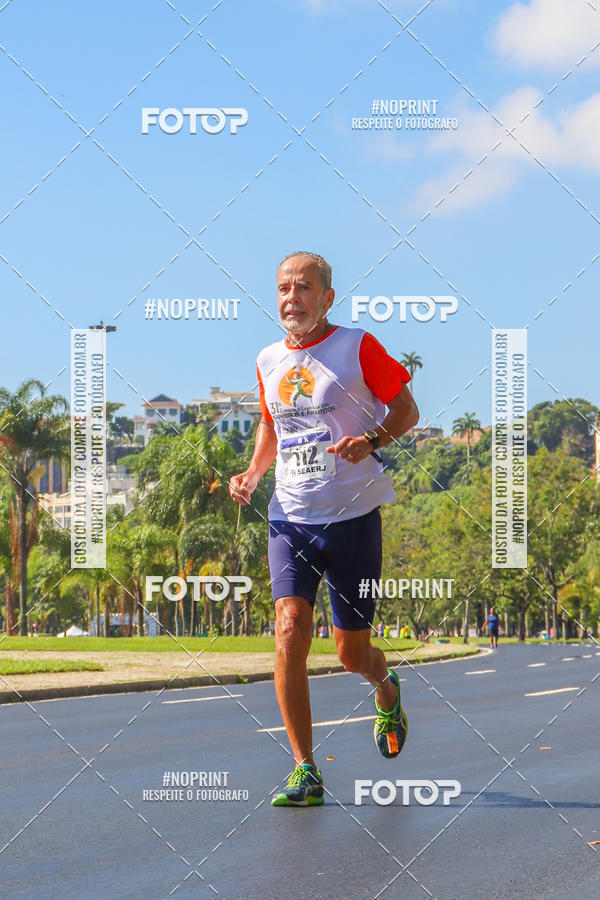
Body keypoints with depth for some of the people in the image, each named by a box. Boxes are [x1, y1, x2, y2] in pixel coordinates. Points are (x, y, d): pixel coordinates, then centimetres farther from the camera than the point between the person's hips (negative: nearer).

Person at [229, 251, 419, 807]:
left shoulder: (357, 347, -5)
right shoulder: (268, 360, 10)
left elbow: (406, 410, 1)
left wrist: (372, 439, -18)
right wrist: (252, 473, 8)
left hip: (353, 517, -3)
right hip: (289, 517, 3)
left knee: (352, 653, 4)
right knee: (290, 631, -16)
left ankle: (386, 690, 43)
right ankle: (305, 772, -10)